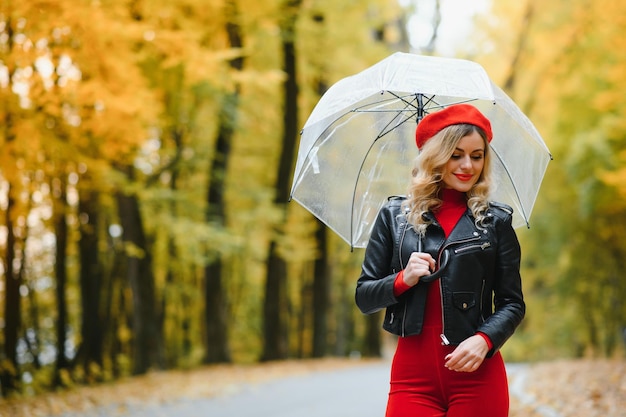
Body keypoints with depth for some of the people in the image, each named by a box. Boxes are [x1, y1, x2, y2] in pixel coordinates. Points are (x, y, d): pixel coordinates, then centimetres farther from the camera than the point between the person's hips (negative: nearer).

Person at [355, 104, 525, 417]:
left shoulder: (496, 221, 7)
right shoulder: (394, 216, 8)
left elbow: (512, 303, 5)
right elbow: (364, 297, 7)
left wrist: (484, 340, -13)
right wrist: (403, 279, -11)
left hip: (477, 372, 0)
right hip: (413, 372, 0)